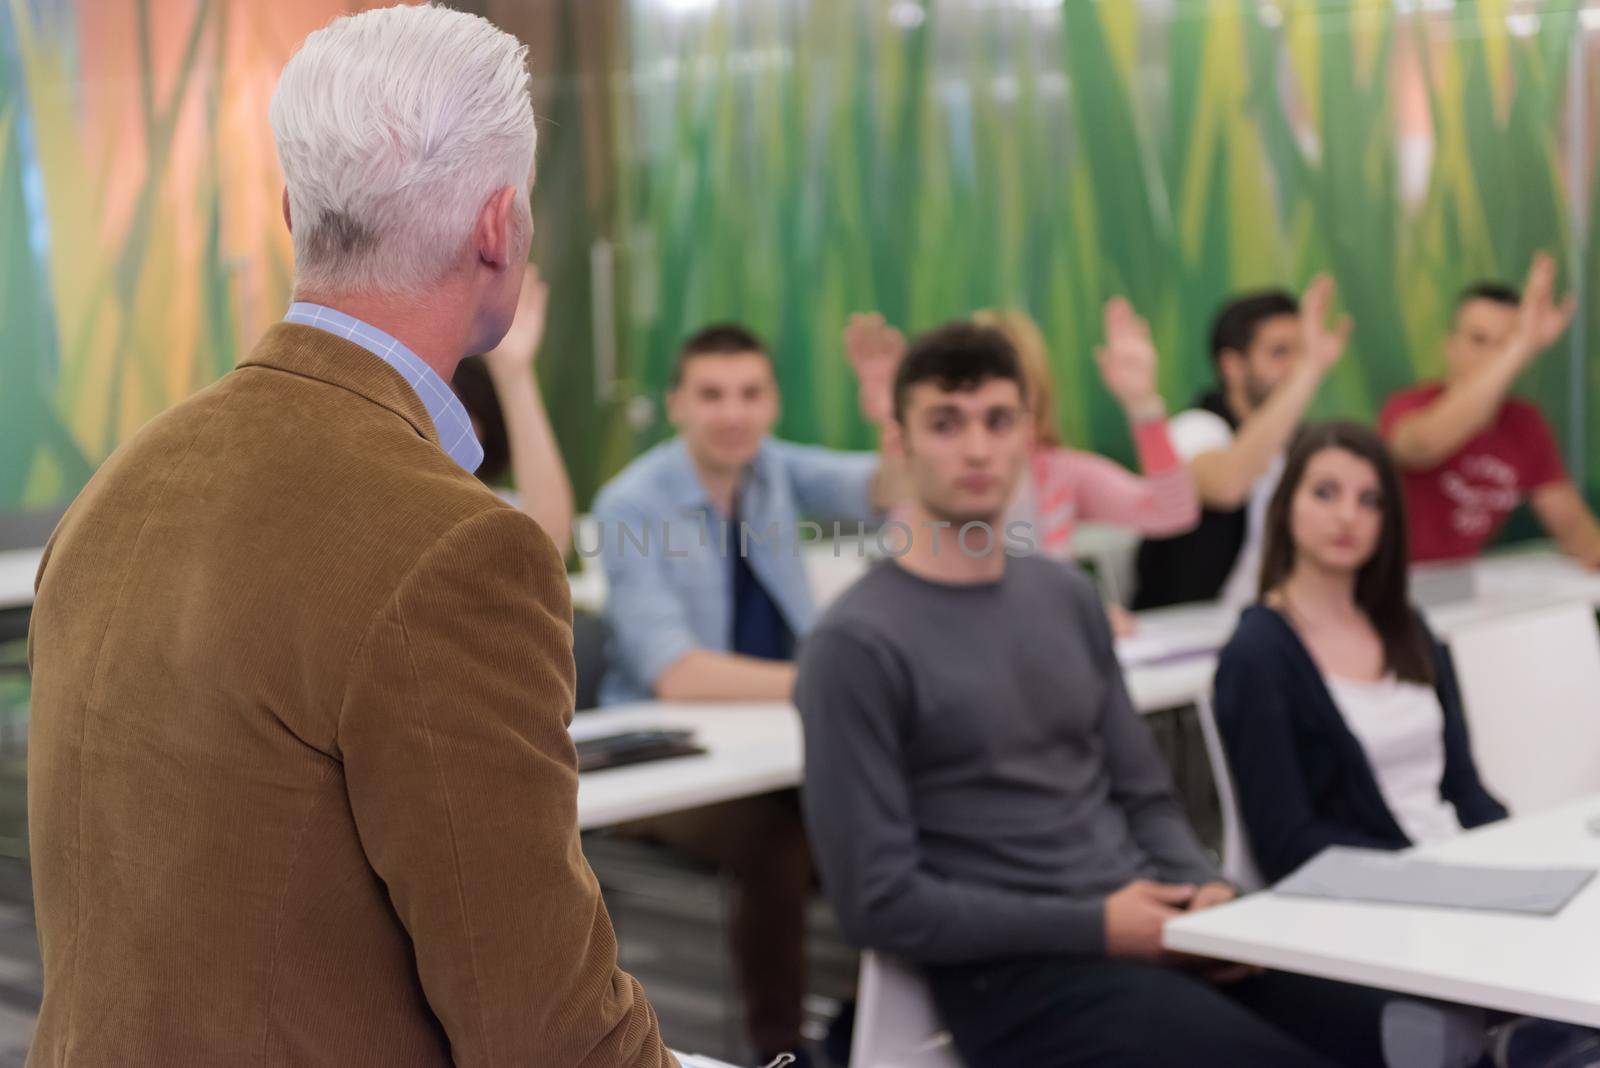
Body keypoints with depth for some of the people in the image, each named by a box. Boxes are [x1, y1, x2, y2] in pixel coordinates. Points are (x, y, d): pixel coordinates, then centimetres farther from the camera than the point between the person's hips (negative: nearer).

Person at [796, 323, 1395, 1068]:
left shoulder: (1067, 597, 13)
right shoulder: (857, 645, -8)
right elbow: (879, 901, -10)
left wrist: (1204, 890, -4)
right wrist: (1095, 928, -13)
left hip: (1153, 929, 6)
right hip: (1016, 973, -6)